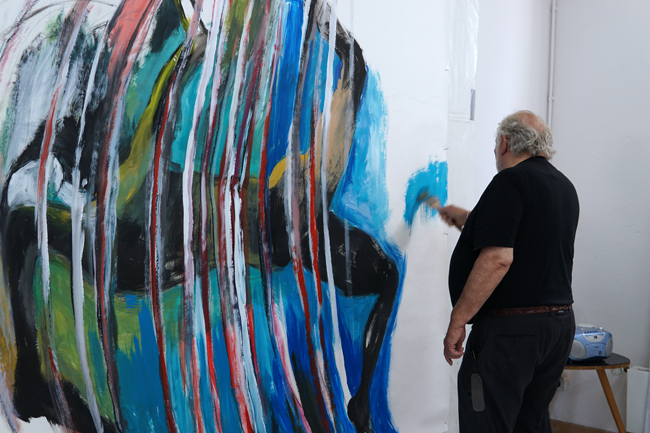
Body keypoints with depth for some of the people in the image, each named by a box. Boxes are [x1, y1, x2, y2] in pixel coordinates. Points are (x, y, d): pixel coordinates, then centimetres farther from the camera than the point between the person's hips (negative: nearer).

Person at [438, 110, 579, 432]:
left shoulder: (511, 180, -13)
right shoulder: (565, 187, 14)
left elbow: (497, 259, -23)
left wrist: (457, 322, -18)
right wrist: (469, 220, 37)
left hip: (510, 328, -9)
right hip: (560, 323, 9)